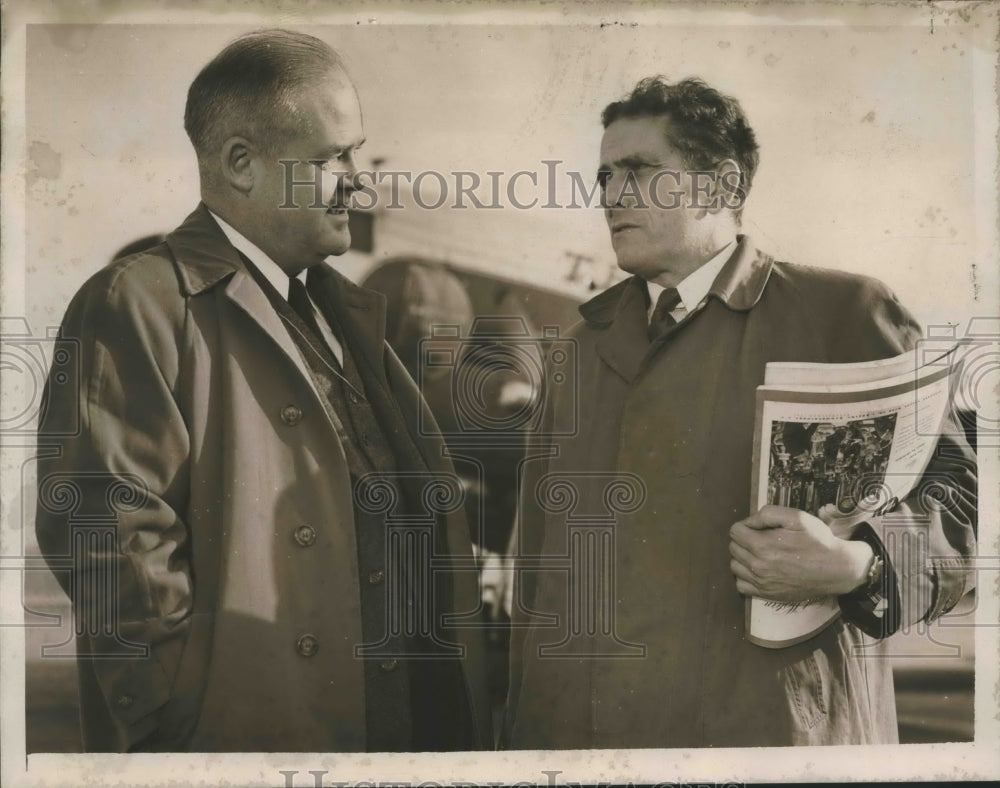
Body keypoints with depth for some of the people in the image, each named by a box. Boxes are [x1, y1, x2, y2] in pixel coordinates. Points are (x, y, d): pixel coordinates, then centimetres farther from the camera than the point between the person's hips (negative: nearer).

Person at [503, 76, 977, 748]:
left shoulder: (846, 313, -3)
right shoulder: (586, 342, 13)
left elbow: (958, 494, -4)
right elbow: (539, 560, 14)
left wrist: (856, 565, -23)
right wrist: (520, 727, 11)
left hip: (767, 731, -4)